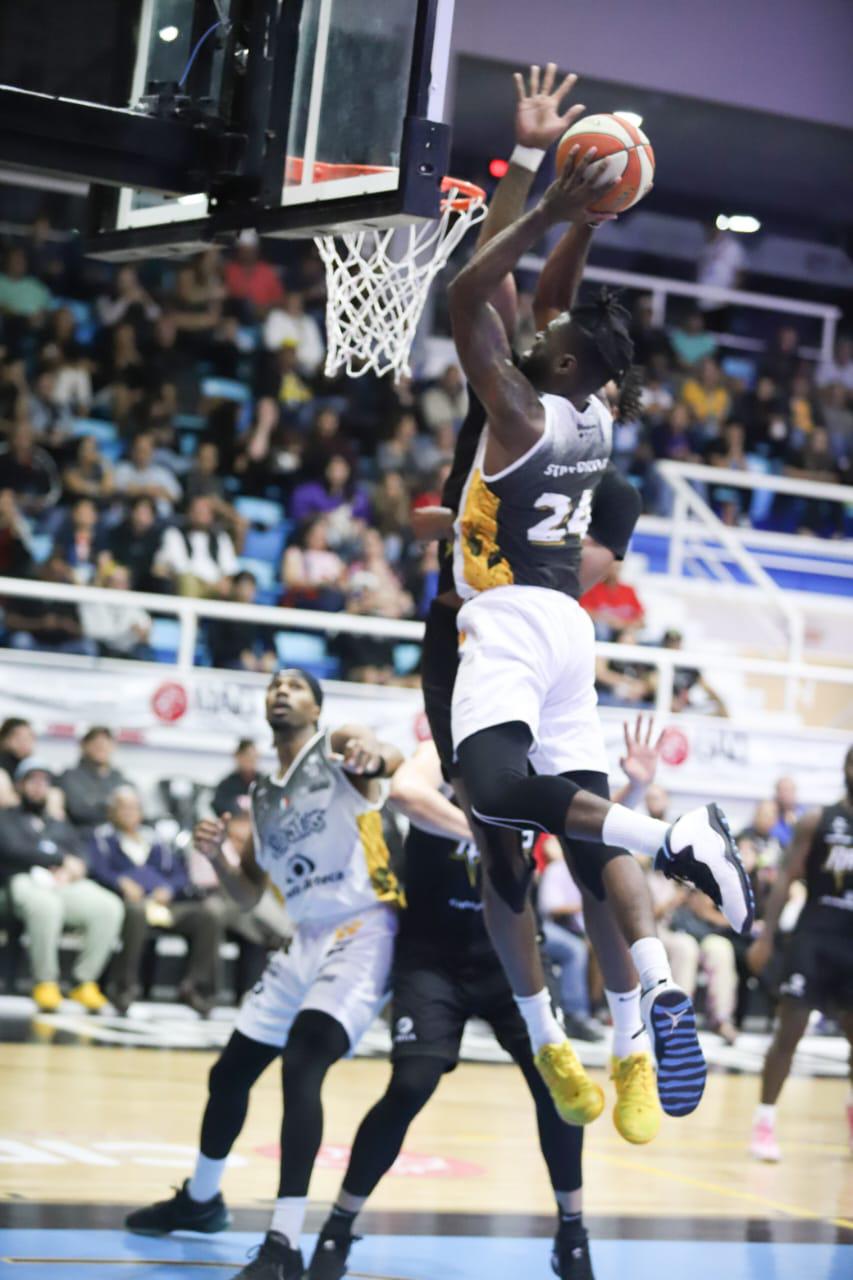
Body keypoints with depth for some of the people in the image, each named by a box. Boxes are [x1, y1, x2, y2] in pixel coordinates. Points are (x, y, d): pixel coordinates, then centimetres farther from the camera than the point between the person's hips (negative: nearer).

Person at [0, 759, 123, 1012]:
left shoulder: (62, 827, 34)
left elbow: (79, 864, 17)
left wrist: (68, 872, -8)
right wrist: (62, 860, -2)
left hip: (67, 885, 4)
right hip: (27, 881, -4)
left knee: (110, 908, -27)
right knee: (47, 905, -42)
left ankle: (84, 981, -20)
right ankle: (45, 982, -26)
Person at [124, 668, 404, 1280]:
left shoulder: (337, 749, -4)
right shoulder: (262, 796, 16)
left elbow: (399, 763, -27)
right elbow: (248, 894, 21)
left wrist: (376, 753, -51)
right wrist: (216, 855, 0)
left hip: (364, 931, -8)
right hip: (307, 939, 8)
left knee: (300, 1066, -26)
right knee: (231, 1071, 16)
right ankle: (200, 1199, 41)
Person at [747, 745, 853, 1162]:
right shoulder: (817, 822, -3)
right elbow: (786, 880, -4)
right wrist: (766, 937, -11)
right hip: (815, 936, -4)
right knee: (789, 1031, -7)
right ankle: (764, 1121, -2)